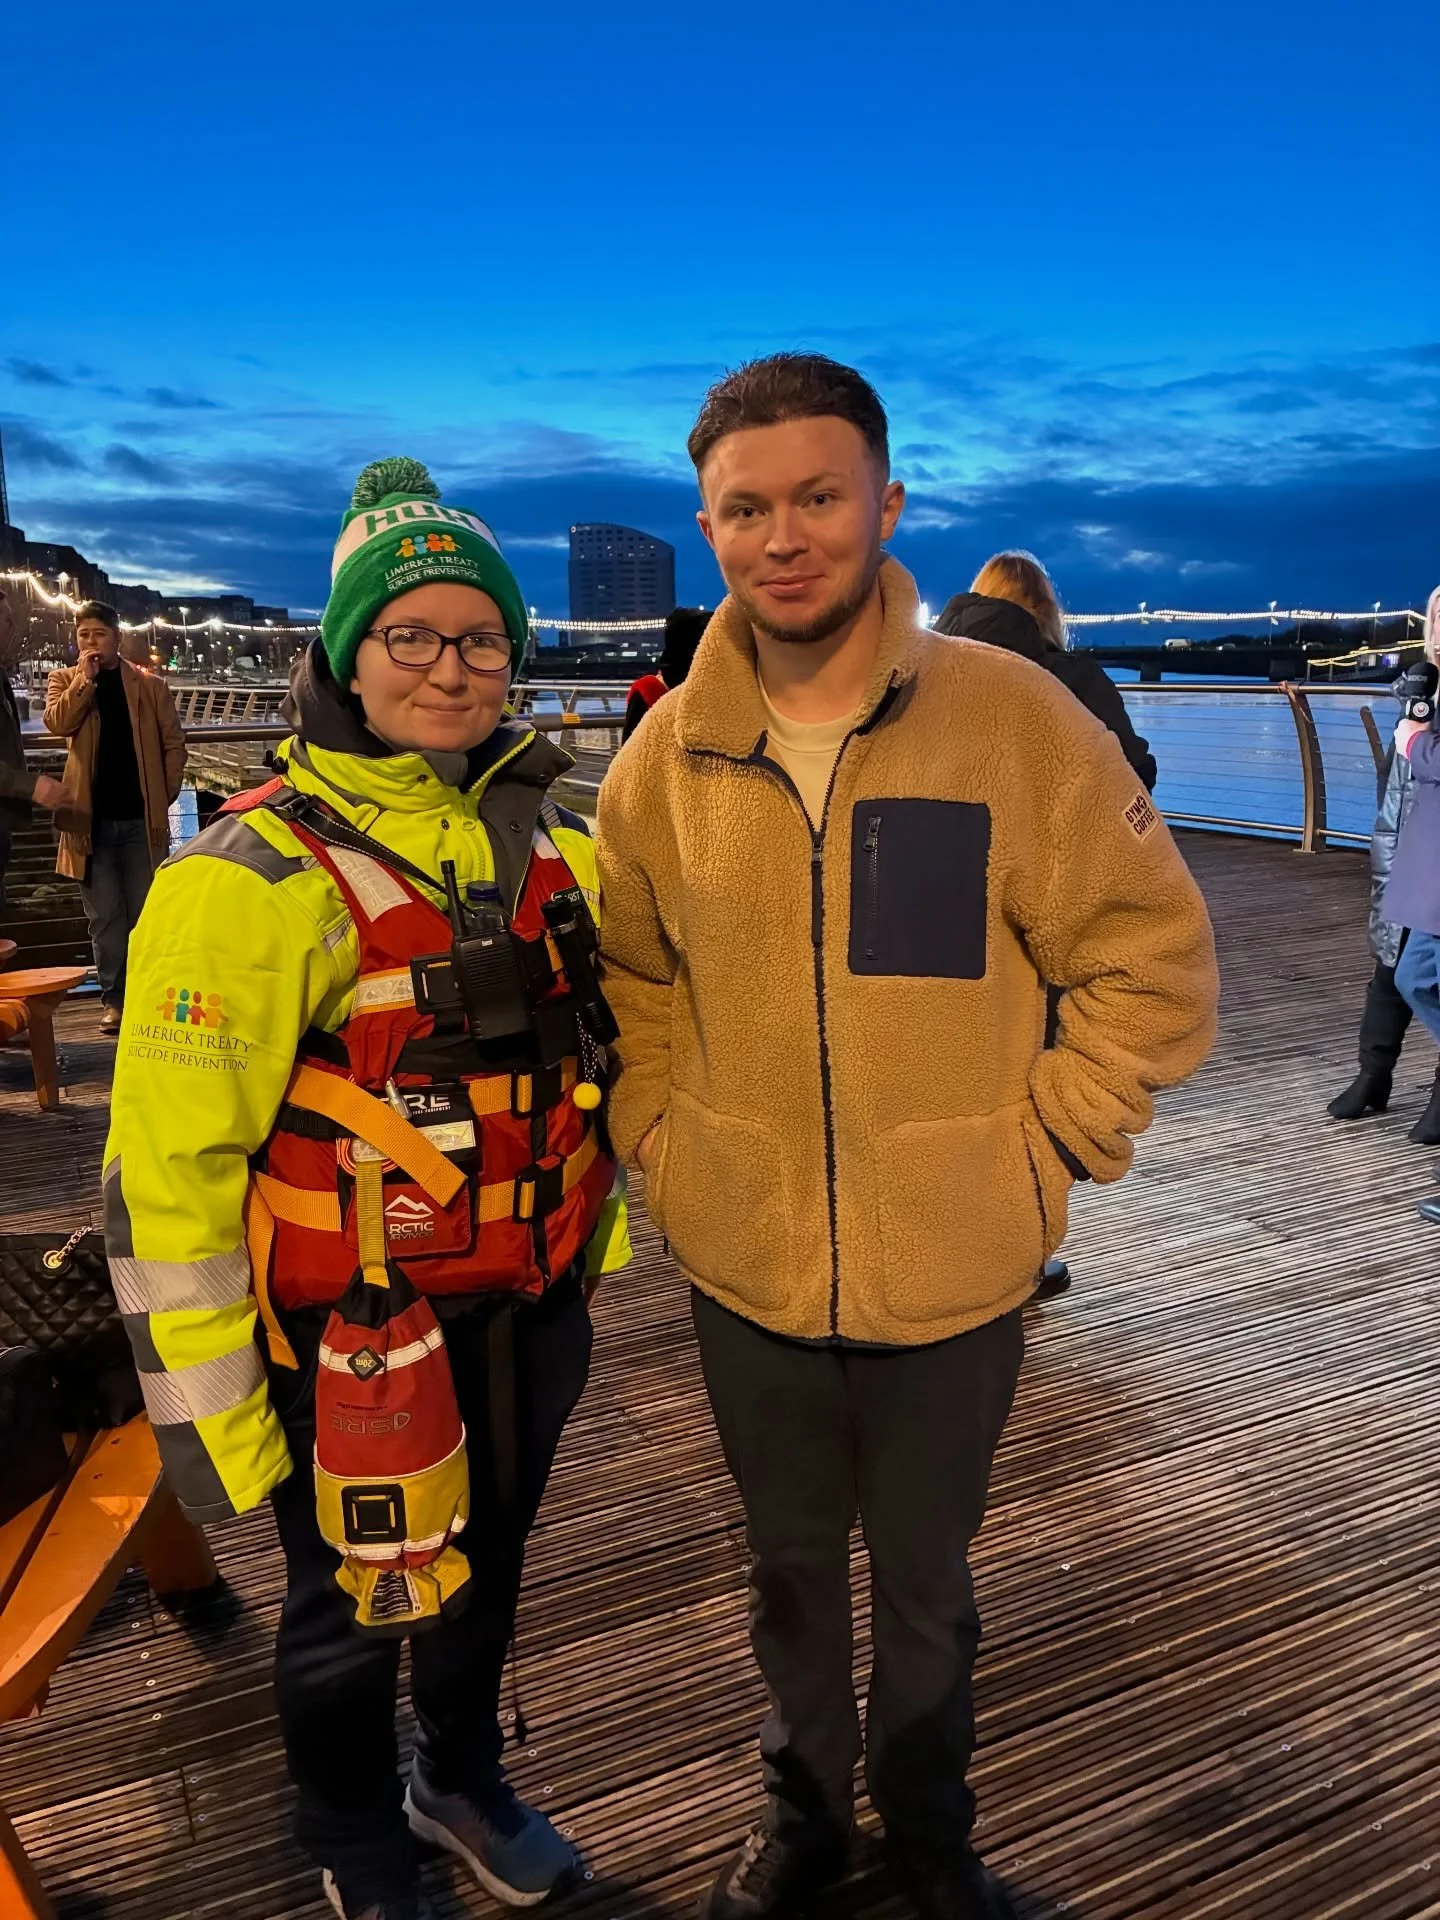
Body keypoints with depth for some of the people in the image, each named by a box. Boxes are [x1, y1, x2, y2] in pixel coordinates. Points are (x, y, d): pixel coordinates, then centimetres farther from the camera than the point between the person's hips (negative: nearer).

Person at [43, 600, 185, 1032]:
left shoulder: (149, 684, 5)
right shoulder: (64, 680, 8)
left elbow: (173, 743, 5)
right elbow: (57, 723, -11)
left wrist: (165, 795, -1)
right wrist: (85, 678, -12)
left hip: (142, 817, -1)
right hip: (90, 818, 1)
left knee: (145, 914, 6)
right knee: (104, 917, 5)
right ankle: (114, 998, 13)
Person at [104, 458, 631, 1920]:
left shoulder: (552, 849, 0)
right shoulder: (253, 879, -19)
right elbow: (163, 1162, -18)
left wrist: (596, 1233, 14)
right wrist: (201, 1406, -14)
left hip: (529, 1313, 5)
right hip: (352, 1343, -5)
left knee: (486, 1570, 26)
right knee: (351, 1611, 19)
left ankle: (464, 1785, 56)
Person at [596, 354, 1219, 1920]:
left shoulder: (1013, 717, -13)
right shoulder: (667, 755, -5)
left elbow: (1154, 964, -7)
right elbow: (633, 979, 10)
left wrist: (1040, 1147, -10)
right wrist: (661, 1140, 0)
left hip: (954, 1273, -2)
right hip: (745, 1272, 2)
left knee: (926, 1583, 22)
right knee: (790, 1568, 24)